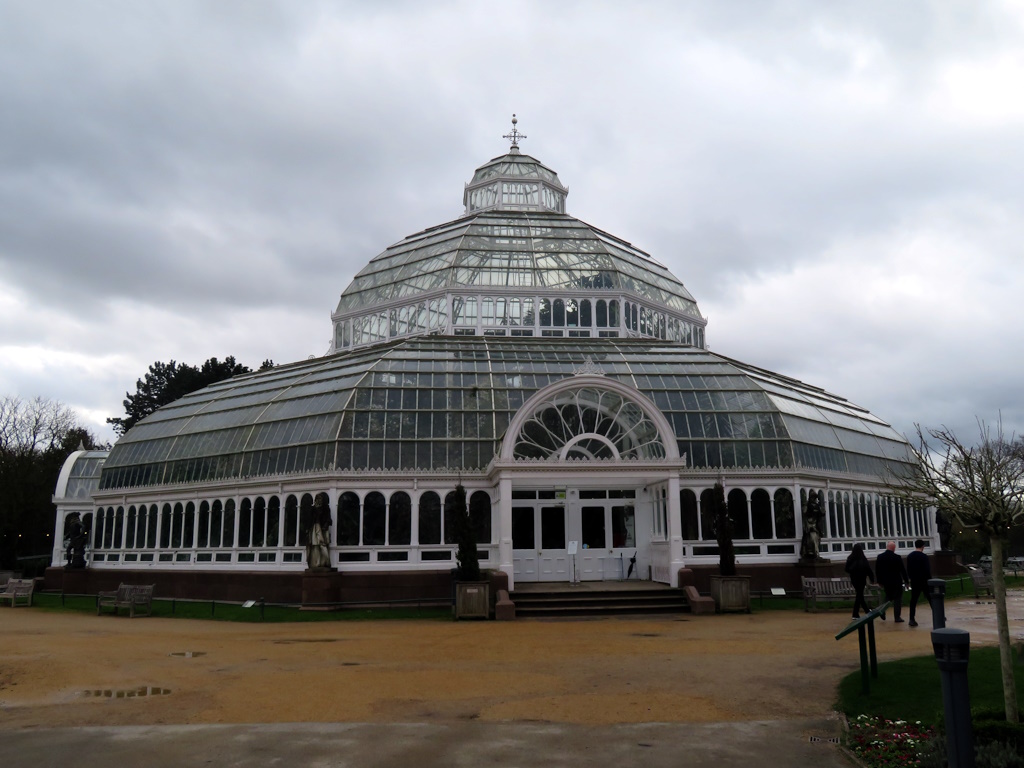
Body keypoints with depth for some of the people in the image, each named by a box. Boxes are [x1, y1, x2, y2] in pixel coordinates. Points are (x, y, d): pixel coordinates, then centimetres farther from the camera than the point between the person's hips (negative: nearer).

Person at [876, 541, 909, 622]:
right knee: (897, 599, 5)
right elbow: (903, 570, -9)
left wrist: (880, 581, 12)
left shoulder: (880, 557, -2)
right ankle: (897, 617, 4)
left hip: (886, 582, 4)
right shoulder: (897, 557, -13)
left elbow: (877, 570, 3)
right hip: (896, 582, -4)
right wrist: (906, 580, 1)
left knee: (888, 597, 21)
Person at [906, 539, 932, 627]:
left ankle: (912, 619, -1)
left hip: (914, 581, 4)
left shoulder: (909, 556, 6)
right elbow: (927, 570, -12)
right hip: (924, 581, -4)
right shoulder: (923, 556, -12)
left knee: (913, 600, 4)